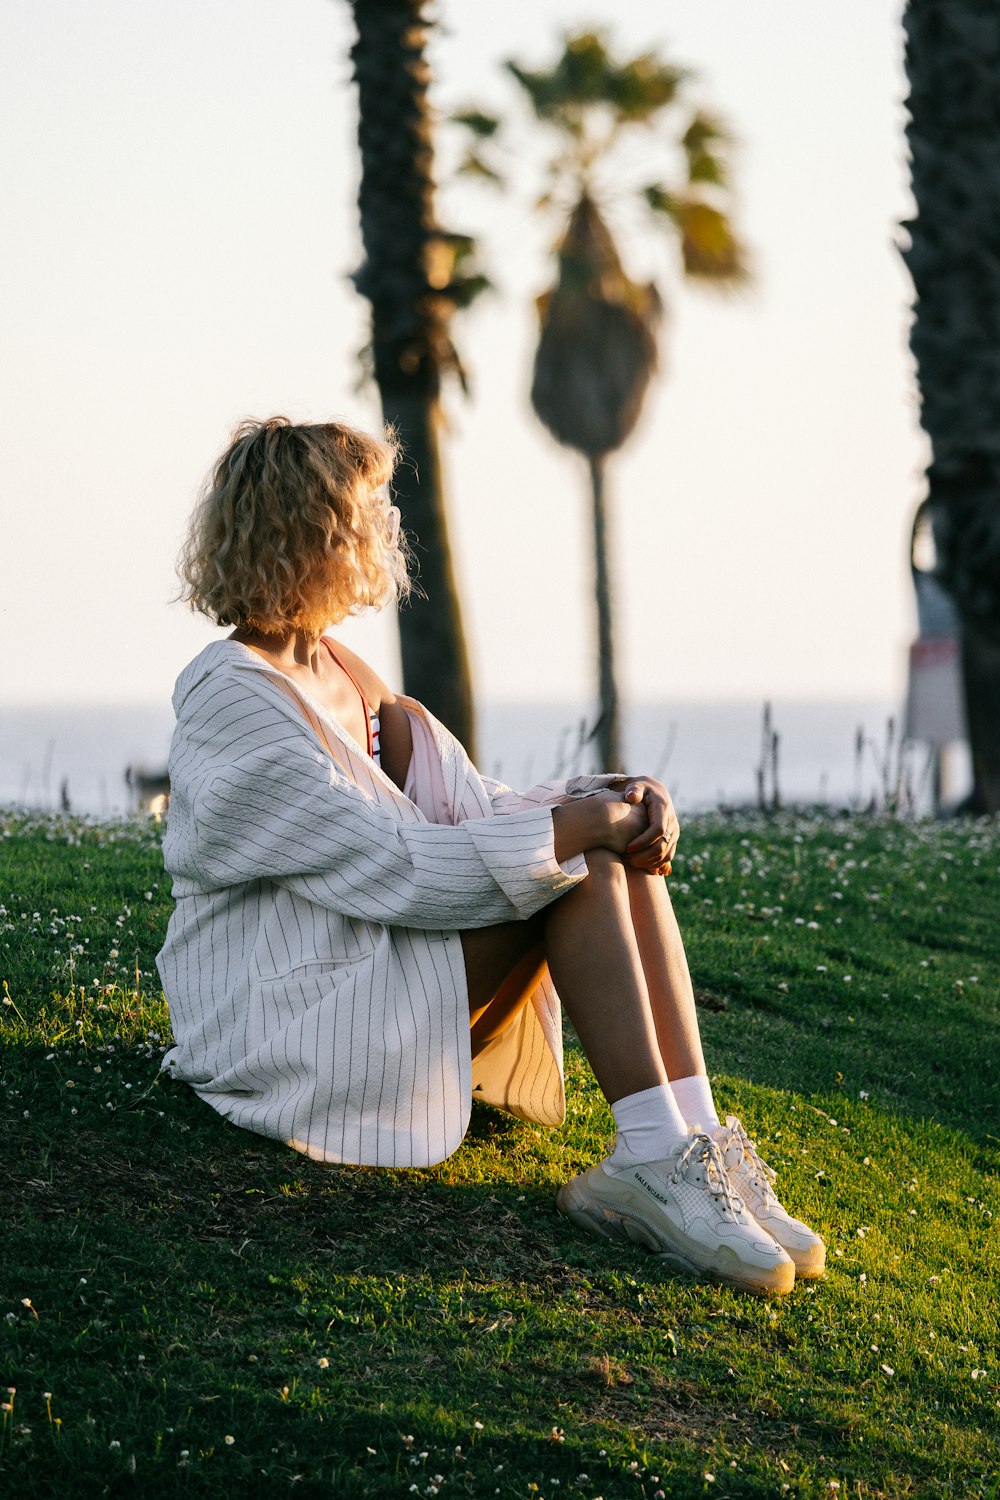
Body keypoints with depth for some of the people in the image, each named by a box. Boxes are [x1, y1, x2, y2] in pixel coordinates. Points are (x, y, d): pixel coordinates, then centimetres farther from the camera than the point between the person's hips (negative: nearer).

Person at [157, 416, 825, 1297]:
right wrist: (570, 828, -19)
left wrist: (618, 797, -8)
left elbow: (477, 810, 10)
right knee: (579, 861, -20)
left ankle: (693, 1148, -22)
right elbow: (393, 868, -22)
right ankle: (654, 1163, -28)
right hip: (283, 1019, -9)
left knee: (615, 847, -10)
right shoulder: (233, 703, -15)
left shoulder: (345, 674, 15)